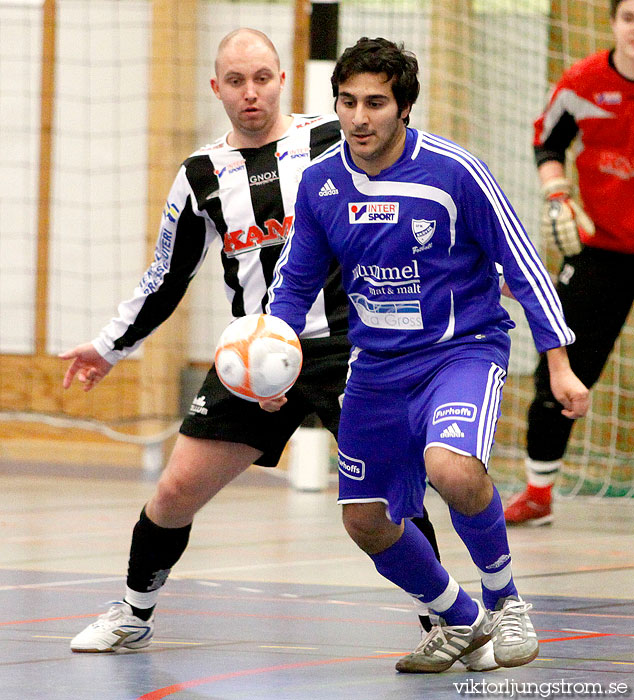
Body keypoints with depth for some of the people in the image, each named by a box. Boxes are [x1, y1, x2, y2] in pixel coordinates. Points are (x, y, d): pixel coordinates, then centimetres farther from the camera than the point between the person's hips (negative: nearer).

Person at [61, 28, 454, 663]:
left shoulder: (334, 142, -1)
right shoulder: (201, 176, 7)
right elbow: (167, 278, 19)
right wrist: (110, 347, 23)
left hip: (344, 344, -3)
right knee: (177, 491, -1)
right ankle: (133, 614, 23)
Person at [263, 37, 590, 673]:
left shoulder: (454, 171, -16)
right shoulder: (320, 183, -3)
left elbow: (522, 266, -9)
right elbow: (294, 282, 9)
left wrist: (559, 365, -11)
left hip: (464, 350, -5)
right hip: (378, 365, 6)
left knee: (450, 468, -33)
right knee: (366, 524, 8)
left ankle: (504, 601, -6)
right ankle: (460, 621, 34)